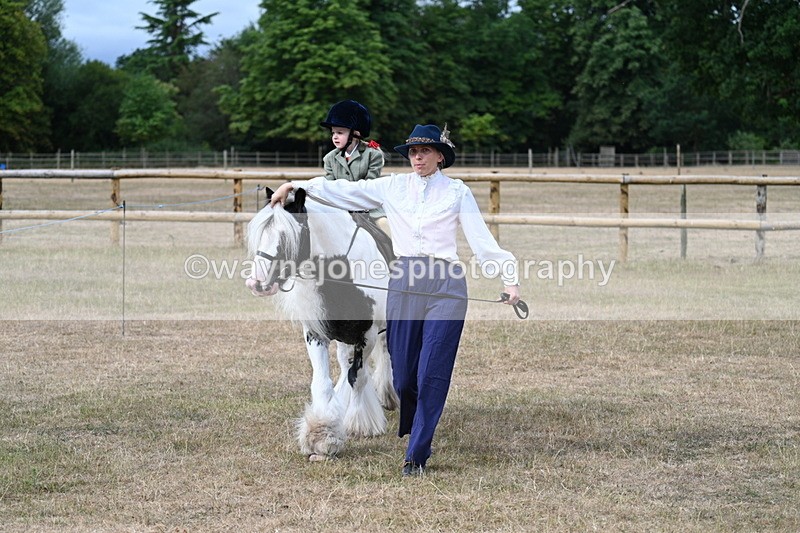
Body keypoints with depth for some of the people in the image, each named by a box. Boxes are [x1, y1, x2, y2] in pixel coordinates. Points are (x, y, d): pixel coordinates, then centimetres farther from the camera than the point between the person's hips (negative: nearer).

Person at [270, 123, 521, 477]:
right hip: (404, 283, 3)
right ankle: (414, 428, 34)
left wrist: (509, 278, -14)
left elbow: (482, 240, -3)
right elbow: (344, 192, 11)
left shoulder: (457, 193, 4)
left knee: (432, 373, -6)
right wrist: (295, 186, 5)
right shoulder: (393, 187, 11)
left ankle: (416, 455, 2)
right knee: (403, 373, 4)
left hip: (446, 287, -3)